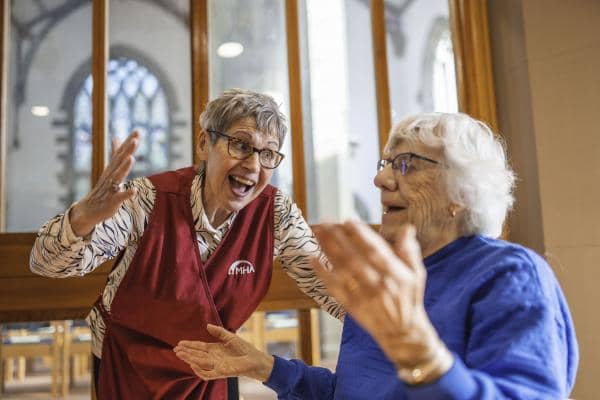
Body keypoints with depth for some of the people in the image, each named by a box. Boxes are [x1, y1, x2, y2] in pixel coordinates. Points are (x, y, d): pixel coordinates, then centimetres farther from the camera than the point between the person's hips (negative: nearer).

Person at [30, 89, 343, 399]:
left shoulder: (276, 215, -19)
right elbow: (45, 263, -29)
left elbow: (329, 284, -11)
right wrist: (85, 216, -50)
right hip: (126, 367, -1)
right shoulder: (151, 199, -26)